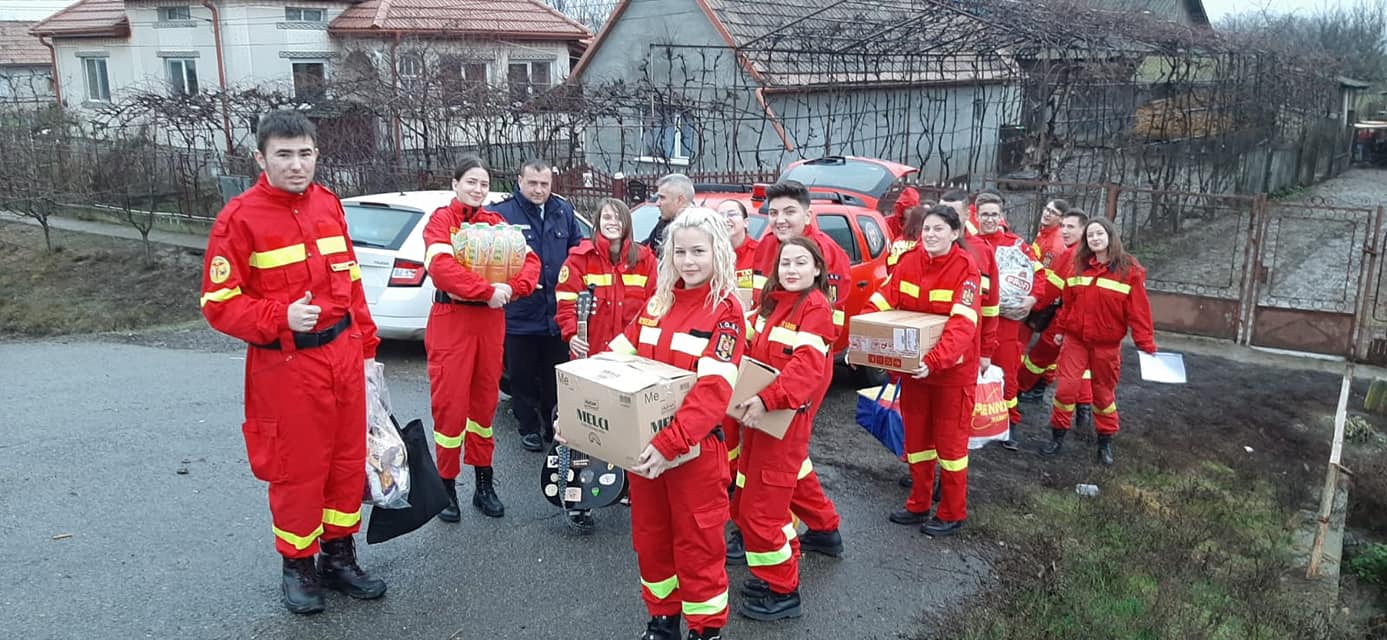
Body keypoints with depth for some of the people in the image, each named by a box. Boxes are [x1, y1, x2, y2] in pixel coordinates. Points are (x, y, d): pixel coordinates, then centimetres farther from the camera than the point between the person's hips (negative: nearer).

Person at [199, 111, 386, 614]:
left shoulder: (329, 205, 8)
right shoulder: (240, 218, -9)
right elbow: (219, 303, -8)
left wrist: (367, 346, 16)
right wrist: (281, 318, -23)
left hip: (343, 355, 6)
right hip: (287, 364, -5)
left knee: (348, 460, 13)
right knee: (298, 469, 4)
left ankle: (339, 558, 30)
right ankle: (297, 567, 24)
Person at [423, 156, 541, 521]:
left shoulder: (496, 223, 11)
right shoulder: (441, 220, -3)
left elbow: (529, 260, 2)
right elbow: (440, 266, -20)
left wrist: (512, 289, -17)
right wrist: (488, 290, -26)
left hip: (490, 320, 5)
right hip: (451, 320, -4)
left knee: (485, 400, 11)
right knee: (450, 403, -2)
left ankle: (484, 484, 21)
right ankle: (446, 486, 12)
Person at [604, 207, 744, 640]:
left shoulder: (725, 310, -11)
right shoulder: (657, 303, 7)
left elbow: (714, 391, -22)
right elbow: (616, 359, 5)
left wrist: (670, 443, -33)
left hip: (694, 449, -6)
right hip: (642, 444, 6)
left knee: (697, 544, 7)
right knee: (649, 538, 17)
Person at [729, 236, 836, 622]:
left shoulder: (817, 307, -13)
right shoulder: (772, 301, 12)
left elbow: (808, 365, -26)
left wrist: (767, 401, -36)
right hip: (756, 413, 9)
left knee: (760, 507, -3)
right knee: (749, 499, 17)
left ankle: (783, 592, 13)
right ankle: (779, 570, 34)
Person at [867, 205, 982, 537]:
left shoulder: (966, 267, -17)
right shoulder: (910, 262, -2)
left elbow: (962, 325, -27)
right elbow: (882, 301, -6)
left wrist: (935, 360, -41)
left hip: (953, 369, -5)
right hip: (913, 365, 5)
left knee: (950, 441, 6)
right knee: (916, 437, 16)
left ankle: (952, 514, 22)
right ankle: (918, 505, 32)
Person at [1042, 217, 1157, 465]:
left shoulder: (1129, 270, -9)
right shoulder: (1080, 265, 3)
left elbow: (1138, 310, -11)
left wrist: (1146, 344, -13)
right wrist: (1061, 329, 13)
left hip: (1107, 344, -2)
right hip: (1075, 340, 2)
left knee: (1104, 392, 10)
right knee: (1066, 387, -3)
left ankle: (1106, 441, 27)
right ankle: (1058, 436, 13)